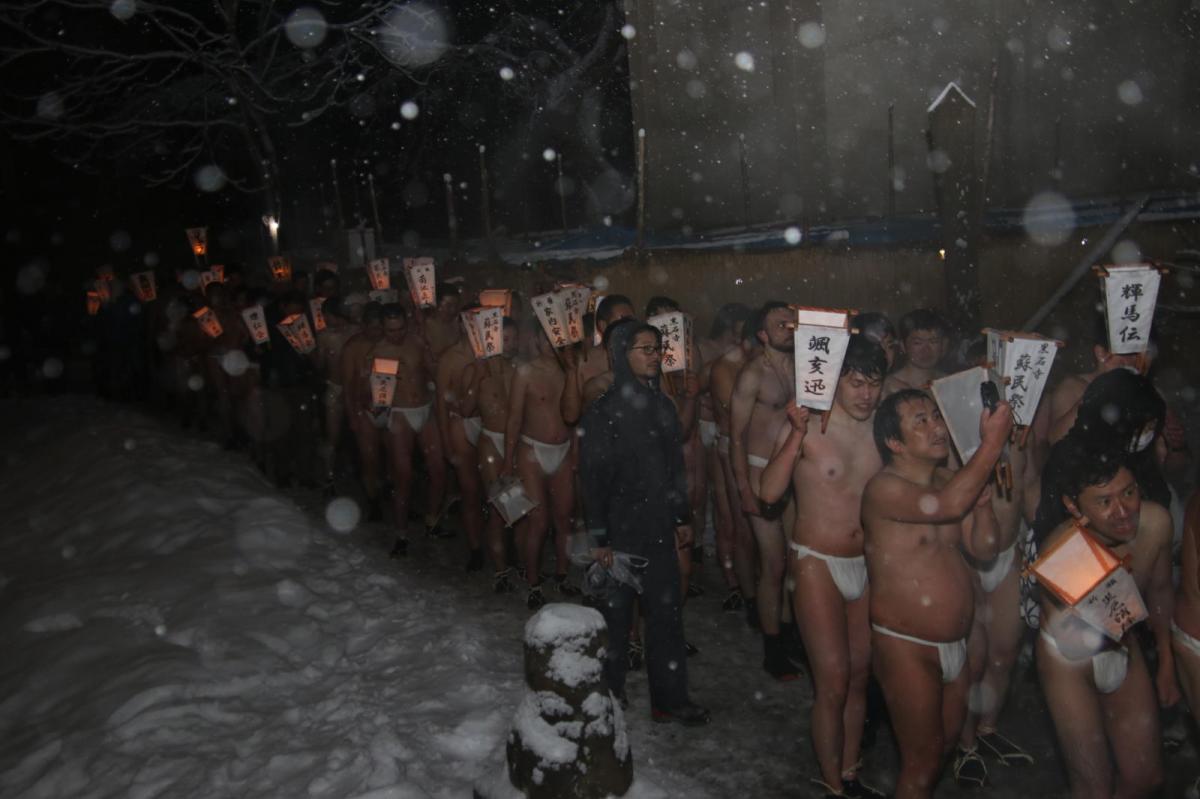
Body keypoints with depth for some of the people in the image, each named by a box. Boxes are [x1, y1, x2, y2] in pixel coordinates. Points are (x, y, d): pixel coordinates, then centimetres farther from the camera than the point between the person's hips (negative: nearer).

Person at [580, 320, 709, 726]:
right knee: (615, 616, 8)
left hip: (660, 529, 6)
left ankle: (670, 698, 25)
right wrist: (599, 538, -14)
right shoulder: (604, 412, -11)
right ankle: (608, 694, 27)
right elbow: (593, 479, -12)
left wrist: (683, 517, 15)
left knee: (667, 613, 11)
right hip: (620, 532, -6)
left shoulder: (662, 406, 9)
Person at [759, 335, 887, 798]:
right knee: (833, 682, -2)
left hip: (867, 564, 5)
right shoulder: (806, 427, -12)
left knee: (859, 677, 14)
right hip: (817, 563, -5)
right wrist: (798, 433, -28)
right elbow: (769, 492, -23)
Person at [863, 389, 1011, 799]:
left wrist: (982, 498, -12)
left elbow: (984, 548, 5)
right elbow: (948, 506, -36)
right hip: (905, 646, -7)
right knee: (923, 759, 5)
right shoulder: (883, 488, -18)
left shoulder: (948, 480, 6)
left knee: (947, 741, 21)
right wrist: (992, 442, -29)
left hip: (954, 644, 8)